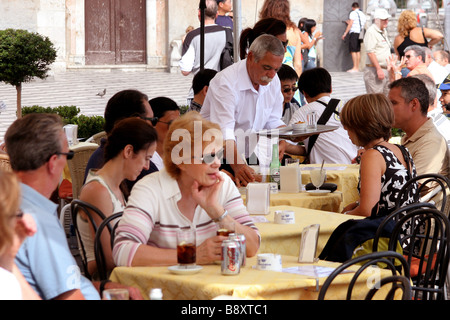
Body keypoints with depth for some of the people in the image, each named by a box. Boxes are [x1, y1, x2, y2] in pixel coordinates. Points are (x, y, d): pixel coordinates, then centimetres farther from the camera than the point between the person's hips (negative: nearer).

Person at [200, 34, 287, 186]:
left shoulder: (273, 81, 4)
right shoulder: (226, 82, -20)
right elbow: (223, 131, -31)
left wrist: (281, 142, -9)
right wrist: (238, 166, -46)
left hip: (251, 158, 7)